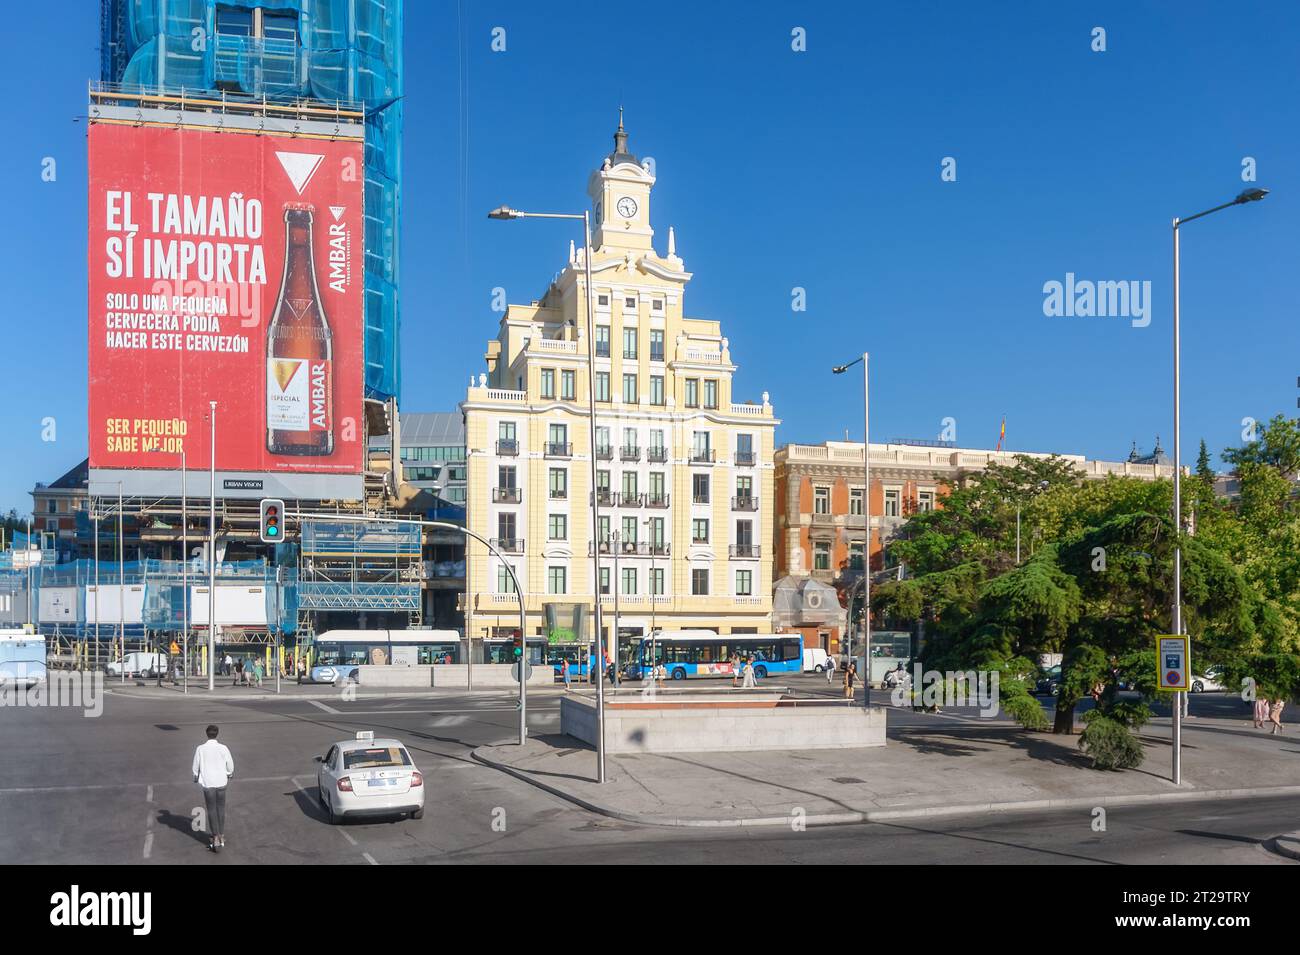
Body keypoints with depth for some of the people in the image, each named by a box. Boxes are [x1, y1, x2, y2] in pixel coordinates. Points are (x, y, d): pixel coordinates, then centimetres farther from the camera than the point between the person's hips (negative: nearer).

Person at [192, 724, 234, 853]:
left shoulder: (200, 749, -9)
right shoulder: (223, 748, -8)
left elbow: (195, 767, -1)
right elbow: (230, 766, 1)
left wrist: (196, 777, 20)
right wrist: (229, 774, 23)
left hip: (207, 783, -1)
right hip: (221, 782, 1)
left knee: (211, 810, 6)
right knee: (221, 808, 14)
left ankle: (215, 838, 2)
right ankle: (221, 835, 21)